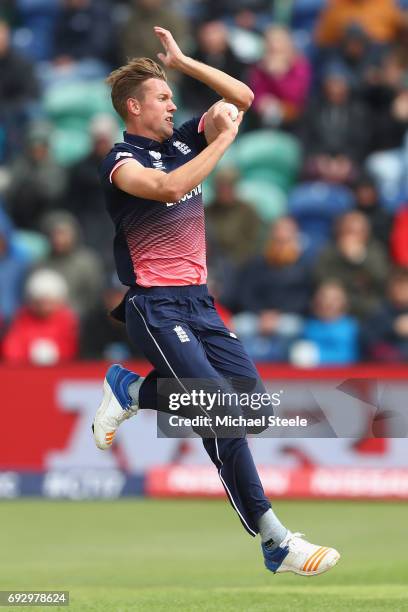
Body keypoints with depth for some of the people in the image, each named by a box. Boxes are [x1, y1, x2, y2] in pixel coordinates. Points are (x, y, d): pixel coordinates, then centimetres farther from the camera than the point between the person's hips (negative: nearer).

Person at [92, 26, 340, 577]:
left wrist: (182, 61, 4)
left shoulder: (183, 142, 12)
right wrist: (225, 138, -20)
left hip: (197, 300, 8)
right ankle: (274, 542, -18)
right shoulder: (121, 161, -8)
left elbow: (242, 97, 12)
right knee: (224, 412, -18)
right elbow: (170, 187, -29)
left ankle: (132, 391, 15)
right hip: (156, 306, -8)